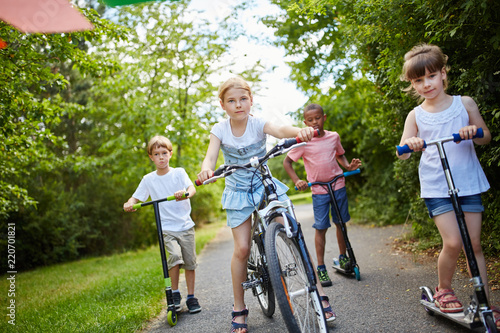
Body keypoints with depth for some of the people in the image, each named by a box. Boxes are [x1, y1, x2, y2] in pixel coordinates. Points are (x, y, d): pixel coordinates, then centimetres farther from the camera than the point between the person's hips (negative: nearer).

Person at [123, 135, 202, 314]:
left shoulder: (179, 172, 1)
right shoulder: (148, 179, 5)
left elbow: (192, 188, -13)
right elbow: (136, 197, 8)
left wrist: (185, 194, -36)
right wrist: (129, 204, -15)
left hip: (185, 225, 1)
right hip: (166, 228, 0)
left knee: (190, 262, 2)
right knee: (175, 255, -22)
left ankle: (191, 297, 20)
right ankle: (174, 293, -1)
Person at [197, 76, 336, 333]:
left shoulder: (258, 124, -11)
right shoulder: (220, 130, -7)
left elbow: (279, 130, -33)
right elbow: (210, 156, -22)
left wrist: (299, 131, -57)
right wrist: (206, 169, -48)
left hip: (267, 185, 0)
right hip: (238, 192, 0)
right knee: (242, 248, -7)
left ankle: (319, 294, 3)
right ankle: (239, 309, 11)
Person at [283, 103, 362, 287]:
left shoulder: (334, 137, 2)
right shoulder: (304, 142, -8)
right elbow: (287, 161, -1)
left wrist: (349, 166, 1)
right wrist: (297, 180, -12)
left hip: (338, 186, 3)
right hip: (318, 190, -3)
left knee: (341, 223, 13)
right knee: (321, 227, -1)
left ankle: (343, 257, 33)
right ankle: (321, 267, 10)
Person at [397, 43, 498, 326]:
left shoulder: (464, 103, 5)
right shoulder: (416, 116, 3)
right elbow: (402, 154, -3)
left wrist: (473, 131, -14)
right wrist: (409, 145, -27)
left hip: (468, 182, 1)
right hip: (436, 187, -1)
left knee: (474, 244, 3)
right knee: (453, 242, -12)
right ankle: (443, 289, 15)